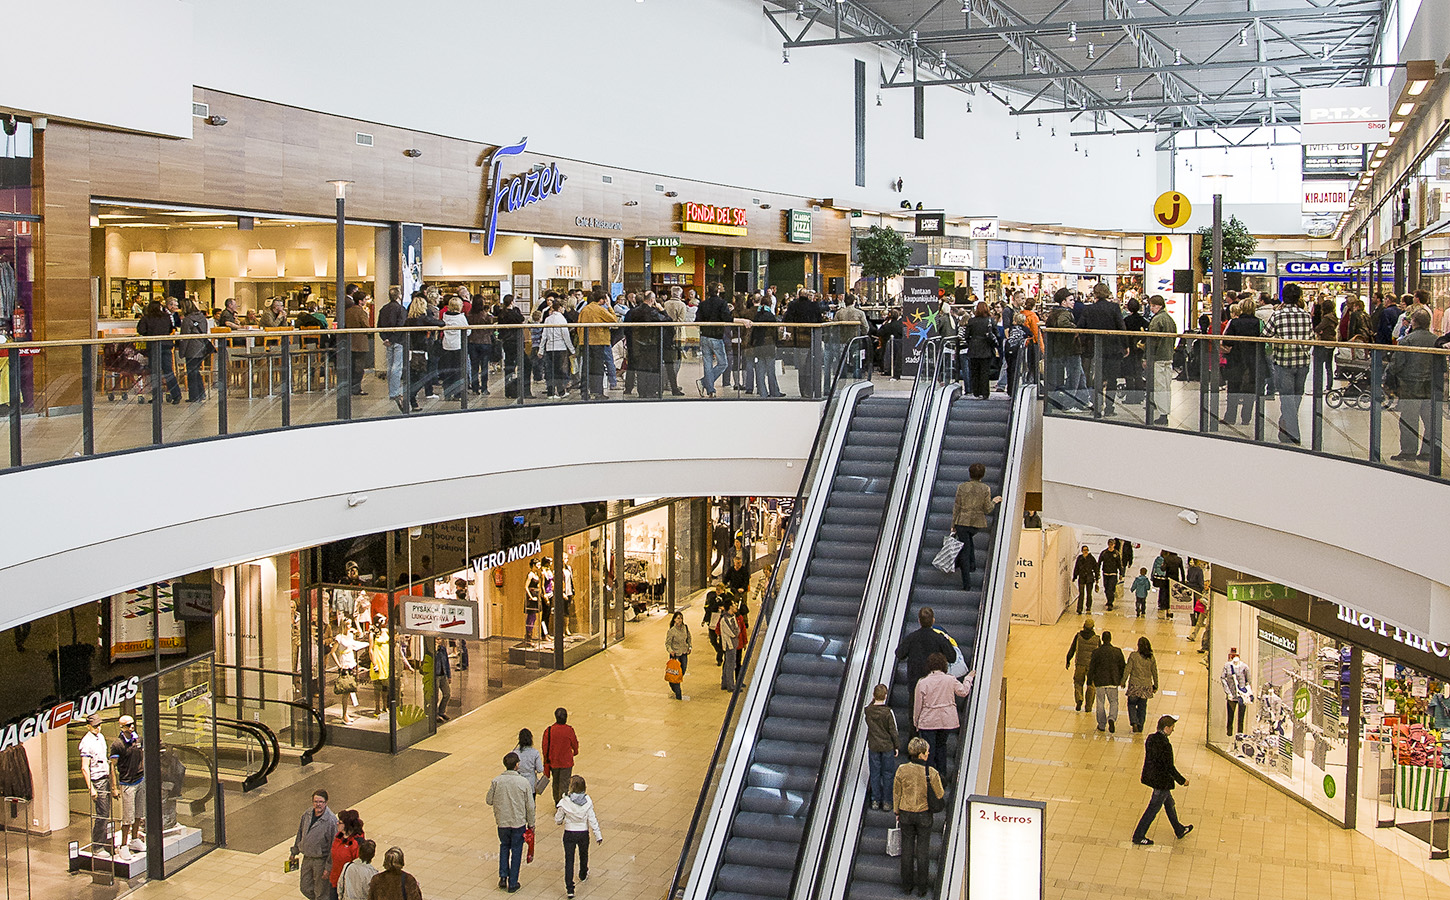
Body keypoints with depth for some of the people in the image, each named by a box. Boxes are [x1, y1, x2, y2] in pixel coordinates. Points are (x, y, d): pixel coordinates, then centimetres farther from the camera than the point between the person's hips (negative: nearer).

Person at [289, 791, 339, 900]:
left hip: (321, 860, -7)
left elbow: (333, 845, -19)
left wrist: (328, 867, -19)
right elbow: (300, 833, 14)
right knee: (305, 888, 18)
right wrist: (294, 852, 19)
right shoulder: (308, 813, -2)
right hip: (307, 858, 7)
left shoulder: (331, 820, -23)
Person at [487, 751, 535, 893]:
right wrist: (531, 823, 5)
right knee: (516, 851, 12)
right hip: (519, 822, -1)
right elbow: (530, 806, -8)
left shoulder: (496, 782, -12)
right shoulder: (524, 782, -15)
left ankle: (503, 876, 17)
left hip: (502, 822, 1)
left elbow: (489, 801, 0)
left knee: (504, 847, 24)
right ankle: (512, 883, 17)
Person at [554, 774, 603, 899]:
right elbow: (592, 820, -9)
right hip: (583, 833, 2)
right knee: (583, 856, 27)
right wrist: (598, 835, -2)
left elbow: (558, 821, -7)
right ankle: (583, 875, 52)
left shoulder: (565, 802, -17)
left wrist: (557, 811, 14)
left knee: (569, 860, 3)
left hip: (569, 834, -2)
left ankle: (569, 888, -4)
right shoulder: (587, 801, -12)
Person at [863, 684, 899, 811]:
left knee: (875, 774, 11)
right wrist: (896, 746, 2)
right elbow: (893, 731, -9)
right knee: (887, 774, 8)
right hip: (887, 746, -3)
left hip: (873, 747, 3)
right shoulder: (888, 712, -16)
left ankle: (875, 801, 15)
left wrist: (873, 700, 16)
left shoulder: (867, 710, -7)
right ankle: (886, 801, 12)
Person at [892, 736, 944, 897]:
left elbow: (896, 794, -4)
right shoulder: (931, 773, -22)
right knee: (923, 849, 14)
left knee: (907, 847, 17)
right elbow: (940, 795, -9)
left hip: (906, 813, 2)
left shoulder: (901, 771, -16)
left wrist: (897, 812, 11)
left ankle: (907, 884, 28)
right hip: (924, 814, -2)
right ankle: (922, 886, 23)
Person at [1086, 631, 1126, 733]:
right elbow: (1122, 667, 3)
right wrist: (1121, 680, 17)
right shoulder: (1117, 652, -6)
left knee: (1101, 703, 13)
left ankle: (1101, 725, 20)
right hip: (1112, 682, 1)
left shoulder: (1096, 652, -10)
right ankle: (1111, 719, -12)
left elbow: (1091, 669, -6)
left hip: (1099, 682, -1)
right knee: (1114, 702, 14)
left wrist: (1089, 683, 3)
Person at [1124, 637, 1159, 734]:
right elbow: (1154, 672, 5)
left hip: (1135, 685, -3)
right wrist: (1155, 686, 15)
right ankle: (1140, 728, 15)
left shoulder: (1133, 655, -11)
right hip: (1146, 686, 3)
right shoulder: (1151, 658, -2)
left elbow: (1128, 669, -10)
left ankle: (1134, 723, -7)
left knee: (1131, 704, 12)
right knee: (1142, 707, 13)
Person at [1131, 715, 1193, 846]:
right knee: (1153, 809, 6)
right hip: (1162, 782, -9)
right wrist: (1182, 781, -8)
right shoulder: (1165, 745, -28)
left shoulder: (1151, 738, -3)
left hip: (1151, 776, 9)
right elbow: (1170, 767, -23)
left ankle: (1179, 830, 43)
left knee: (1169, 804, 26)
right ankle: (1138, 836, 16)